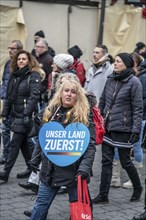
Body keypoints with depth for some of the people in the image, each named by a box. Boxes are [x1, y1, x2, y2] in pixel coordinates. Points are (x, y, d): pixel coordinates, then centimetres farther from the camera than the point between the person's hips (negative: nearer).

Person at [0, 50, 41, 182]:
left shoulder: (33, 76, -9)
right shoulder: (14, 76, 14)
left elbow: (34, 96, -18)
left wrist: (27, 114, -24)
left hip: (25, 115, -8)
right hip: (17, 114, 8)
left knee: (15, 143, -8)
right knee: (24, 142, 13)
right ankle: (32, 168, 24)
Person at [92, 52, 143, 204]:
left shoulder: (134, 82, -10)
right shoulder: (111, 80, 8)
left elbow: (137, 108, -11)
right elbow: (102, 102, 16)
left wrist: (136, 130, -16)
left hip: (123, 129, -5)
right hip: (108, 127, 5)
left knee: (125, 162, 6)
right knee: (106, 162, 5)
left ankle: (137, 188, 30)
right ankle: (103, 196, 10)